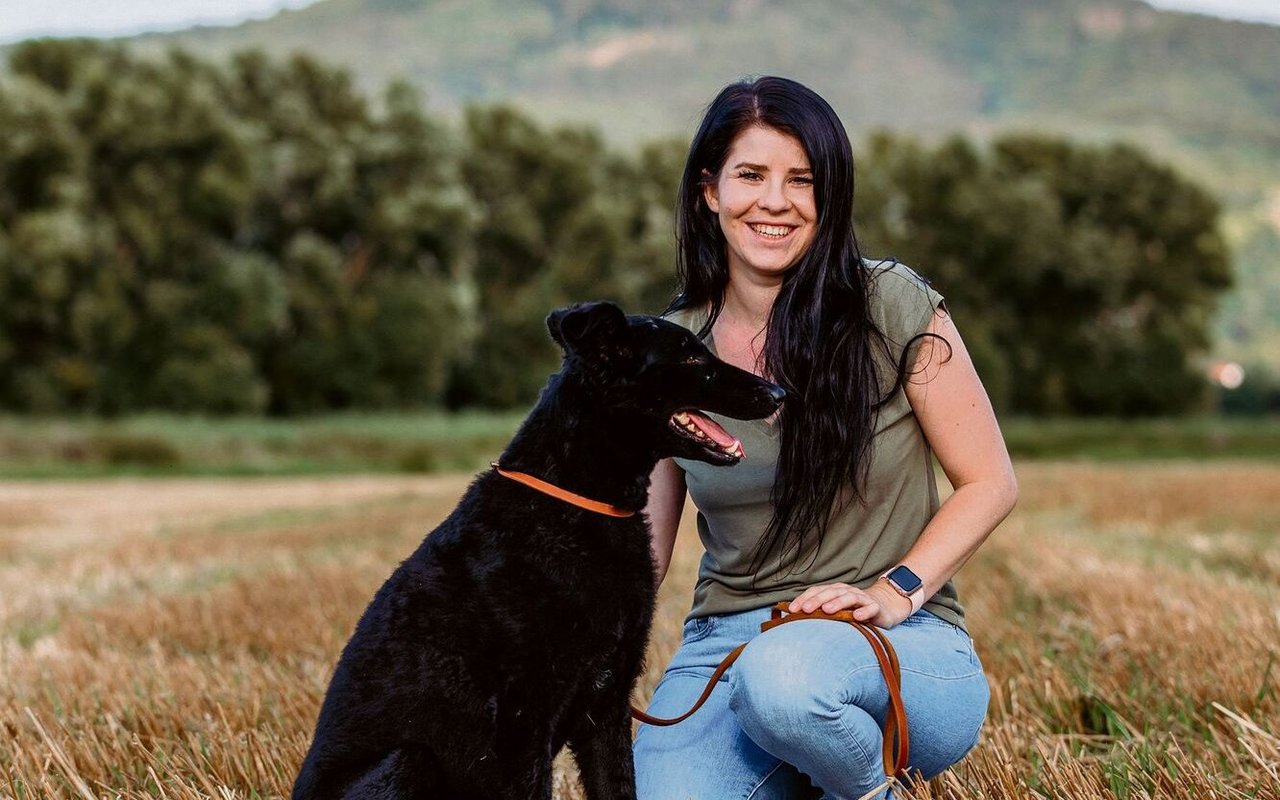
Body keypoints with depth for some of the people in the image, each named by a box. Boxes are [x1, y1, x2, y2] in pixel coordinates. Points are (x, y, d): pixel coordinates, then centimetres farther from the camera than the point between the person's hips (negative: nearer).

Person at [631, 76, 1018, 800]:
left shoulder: (892, 306, -5)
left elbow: (990, 483, 0)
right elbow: (640, 548, 6)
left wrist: (895, 591, -13)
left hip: (906, 650, -3)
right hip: (724, 638, 3)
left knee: (783, 675, -38)